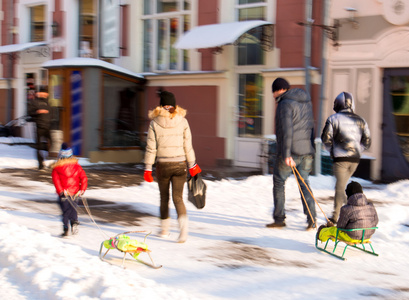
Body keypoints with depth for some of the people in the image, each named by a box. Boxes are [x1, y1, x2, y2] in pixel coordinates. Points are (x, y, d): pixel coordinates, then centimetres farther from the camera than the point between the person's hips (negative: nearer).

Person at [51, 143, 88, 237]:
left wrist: (61, 191, -17)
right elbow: (83, 177, -1)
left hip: (64, 194, -2)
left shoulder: (56, 168, -1)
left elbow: (56, 180, -12)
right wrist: (82, 190, -2)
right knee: (73, 209, 18)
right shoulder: (76, 166, 5)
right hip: (75, 193, 2)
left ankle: (66, 230, -1)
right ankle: (74, 222, -7)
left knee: (65, 211, 5)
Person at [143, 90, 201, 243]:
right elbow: (187, 146, 1)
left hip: (163, 165, 0)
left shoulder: (155, 123, -6)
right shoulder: (183, 121, -3)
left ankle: (164, 229, 26)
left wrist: (148, 168, 3)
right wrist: (192, 165, 11)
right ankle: (183, 224, -19)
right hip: (180, 164, 0)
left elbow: (151, 148, -4)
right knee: (178, 197, 4)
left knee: (164, 197, 17)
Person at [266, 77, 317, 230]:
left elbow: (286, 130, -20)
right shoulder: (306, 102, 14)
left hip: (291, 151, -7)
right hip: (307, 150, 7)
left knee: (278, 182, 7)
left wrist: (286, 154, -22)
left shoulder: (285, 104, -12)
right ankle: (311, 219, 3)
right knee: (304, 183, 13)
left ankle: (279, 219, 10)